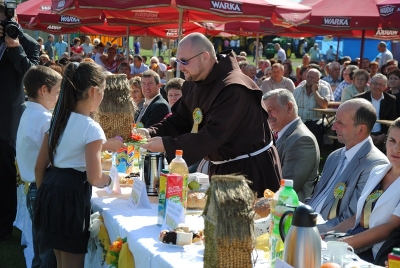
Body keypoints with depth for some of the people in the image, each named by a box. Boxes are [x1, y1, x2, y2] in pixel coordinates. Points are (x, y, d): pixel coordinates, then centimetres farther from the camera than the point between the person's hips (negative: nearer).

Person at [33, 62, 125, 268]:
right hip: (72, 196, -8)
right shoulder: (92, 128, -15)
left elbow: (40, 167, 11)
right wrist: (110, 179, 4)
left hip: (50, 191, 8)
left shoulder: (58, 119, 7)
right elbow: (94, 179, -17)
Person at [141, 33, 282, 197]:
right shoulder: (193, 85, 4)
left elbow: (212, 136, -31)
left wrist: (166, 145, -31)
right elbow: (179, 121, 5)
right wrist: (151, 134, -14)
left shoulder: (234, 89, -25)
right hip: (221, 169, 8)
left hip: (251, 170, -8)